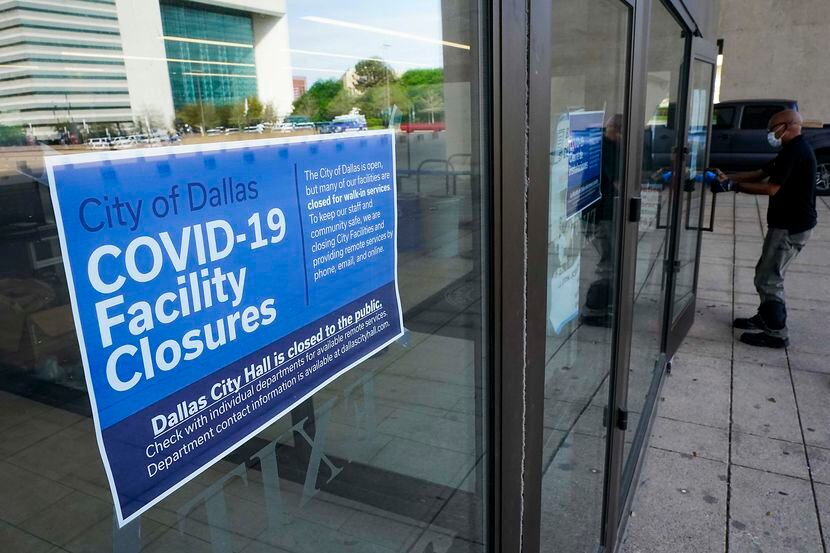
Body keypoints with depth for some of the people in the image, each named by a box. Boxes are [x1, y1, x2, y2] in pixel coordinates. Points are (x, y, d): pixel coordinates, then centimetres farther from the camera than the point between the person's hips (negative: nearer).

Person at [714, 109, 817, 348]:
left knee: (768, 278, -5)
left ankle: (777, 333, 3)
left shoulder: (795, 152, -19)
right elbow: (761, 173, 15)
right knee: (769, 274, 19)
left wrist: (735, 186, -16)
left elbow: (770, 188, -24)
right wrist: (729, 177, 5)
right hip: (789, 223, 10)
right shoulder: (794, 149, 14)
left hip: (791, 227, -10)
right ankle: (765, 317, 33)